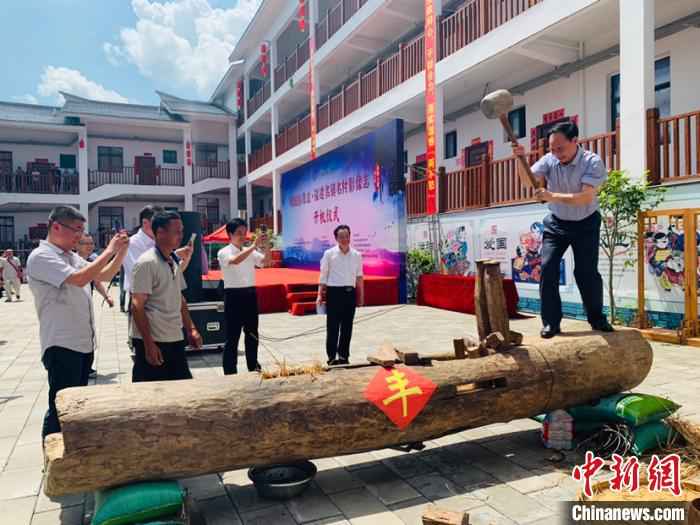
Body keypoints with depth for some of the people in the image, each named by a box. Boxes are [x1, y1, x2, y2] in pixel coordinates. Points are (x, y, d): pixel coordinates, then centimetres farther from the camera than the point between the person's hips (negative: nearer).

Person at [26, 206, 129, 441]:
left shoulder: (73, 257, 12)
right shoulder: (40, 257, -13)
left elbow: (105, 275, 16)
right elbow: (80, 279, -25)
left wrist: (121, 251, 1)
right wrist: (109, 250, -19)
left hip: (83, 342, 9)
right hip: (61, 345, -8)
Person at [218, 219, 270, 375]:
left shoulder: (250, 252, 10)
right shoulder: (224, 252, -7)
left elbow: (266, 261, -1)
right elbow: (235, 260, -29)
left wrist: (265, 246, -16)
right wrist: (254, 246, -32)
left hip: (250, 295, 6)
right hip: (234, 295, -6)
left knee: (252, 334, 14)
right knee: (232, 336, 0)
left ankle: (253, 369, 28)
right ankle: (230, 372, 9)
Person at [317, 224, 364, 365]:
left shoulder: (356, 255, 7)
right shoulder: (329, 253, -1)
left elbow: (359, 277, 11)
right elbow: (323, 275, 1)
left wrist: (361, 296, 10)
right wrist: (320, 294, -5)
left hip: (350, 293, 3)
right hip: (334, 292, -3)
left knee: (347, 327, 9)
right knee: (333, 326, 1)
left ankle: (343, 355, 22)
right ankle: (332, 356, 11)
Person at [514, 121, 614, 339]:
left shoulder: (593, 162, -20)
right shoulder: (549, 160, -11)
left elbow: (586, 197, -33)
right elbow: (529, 180, -22)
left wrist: (553, 196, -44)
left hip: (585, 224, -2)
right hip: (556, 223, 2)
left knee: (587, 272, -1)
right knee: (547, 268, -10)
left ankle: (597, 318, 22)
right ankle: (551, 322, 0)